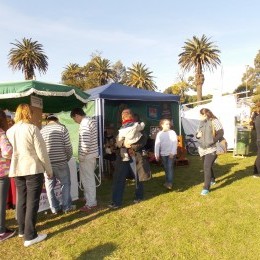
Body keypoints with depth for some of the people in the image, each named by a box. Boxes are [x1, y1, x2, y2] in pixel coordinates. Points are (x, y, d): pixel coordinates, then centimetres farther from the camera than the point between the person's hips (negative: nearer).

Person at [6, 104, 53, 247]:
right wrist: (49, 170, -3)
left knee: (21, 200, 18)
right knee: (32, 202, 1)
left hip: (16, 170, 6)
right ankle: (30, 236, 8)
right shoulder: (32, 128, -13)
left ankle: (22, 230, 33)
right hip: (33, 169, -6)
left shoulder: (9, 131, 5)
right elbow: (42, 152, -12)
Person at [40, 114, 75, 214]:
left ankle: (54, 208, 21)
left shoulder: (42, 131, 6)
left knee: (49, 186, 14)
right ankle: (67, 206, 18)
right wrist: (68, 158, 9)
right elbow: (68, 146, -8)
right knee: (65, 184, 11)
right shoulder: (62, 128, -4)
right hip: (61, 162, -3)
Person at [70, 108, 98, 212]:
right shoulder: (91, 121, 12)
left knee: (87, 179, 1)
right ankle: (91, 200, 31)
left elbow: (85, 142, -25)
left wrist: (82, 155, -16)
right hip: (92, 154, 10)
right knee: (90, 178, 19)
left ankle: (90, 204, 11)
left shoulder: (84, 123, -18)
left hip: (87, 155, -10)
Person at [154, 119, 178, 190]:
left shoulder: (172, 132, -5)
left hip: (171, 153, -3)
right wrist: (156, 154, -4)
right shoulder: (159, 134, 0)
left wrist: (172, 152, -14)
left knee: (170, 167, -10)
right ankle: (167, 182, 25)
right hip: (163, 154, 3)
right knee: (166, 168, 12)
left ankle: (170, 183, -11)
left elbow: (175, 143, -8)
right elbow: (157, 144, 0)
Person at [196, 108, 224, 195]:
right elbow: (197, 133, 19)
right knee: (207, 166, 20)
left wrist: (212, 141, -19)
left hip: (211, 149, -7)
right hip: (202, 149, 7)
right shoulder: (201, 123, 10)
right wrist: (197, 135, -4)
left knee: (207, 167, -13)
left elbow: (221, 133, -11)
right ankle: (212, 180, 44)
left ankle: (206, 188, -7)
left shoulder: (214, 121, -9)